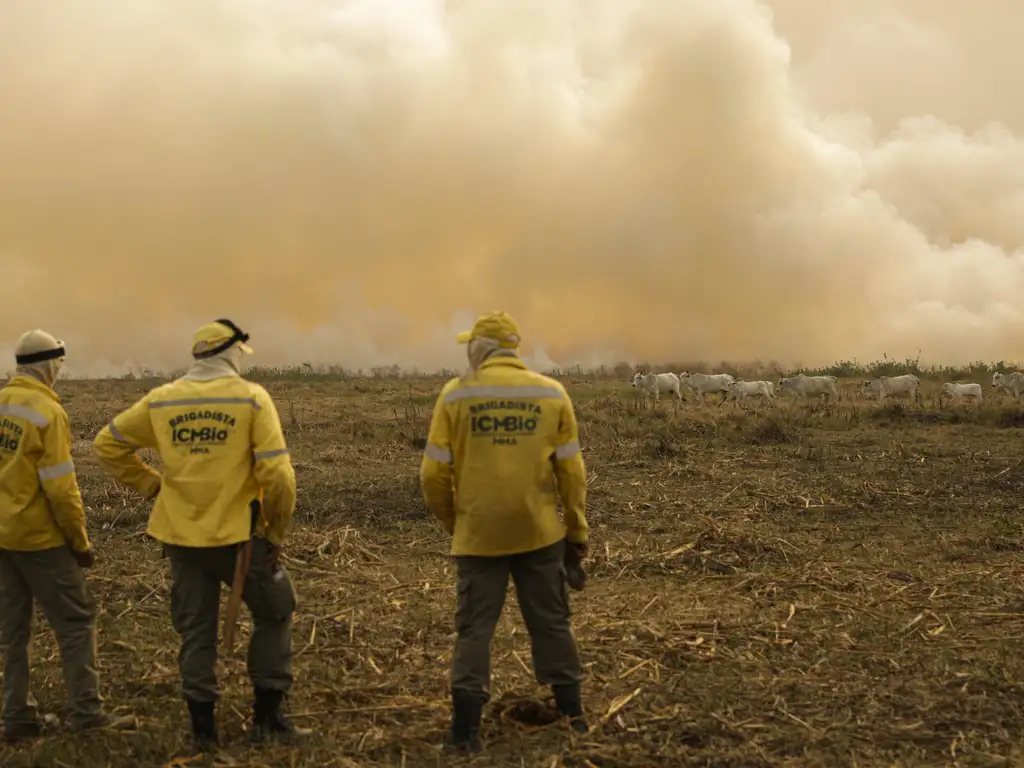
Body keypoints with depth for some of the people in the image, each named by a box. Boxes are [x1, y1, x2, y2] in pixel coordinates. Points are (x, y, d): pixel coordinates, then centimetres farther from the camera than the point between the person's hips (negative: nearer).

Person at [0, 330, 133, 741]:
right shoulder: (47, 411, -16)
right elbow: (59, 487, -18)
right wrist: (81, 542, -9)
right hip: (40, 536, -7)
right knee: (76, 619, 3)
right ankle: (86, 713, 4)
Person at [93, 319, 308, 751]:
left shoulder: (161, 400, 4)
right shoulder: (251, 398, -9)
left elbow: (108, 444, 10)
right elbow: (276, 473, -15)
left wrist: (150, 484, 13)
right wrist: (277, 532, -3)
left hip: (181, 536, 4)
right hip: (238, 534, -4)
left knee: (195, 631, 15)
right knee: (274, 614, 16)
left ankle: (203, 728, 19)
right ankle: (266, 717, 16)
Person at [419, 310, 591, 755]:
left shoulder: (455, 395, -6)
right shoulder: (552, 394, -1)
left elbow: (434, 474, -4)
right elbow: (571, 472, 2)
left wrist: (451, 522, 12)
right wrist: (578, 530, 12)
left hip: (478, 533, -1)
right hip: (540, 531, 2)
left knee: (474, 626, 6)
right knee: (551, 622, 14)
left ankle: (467, 730, 3)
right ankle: (572, 714, 23)